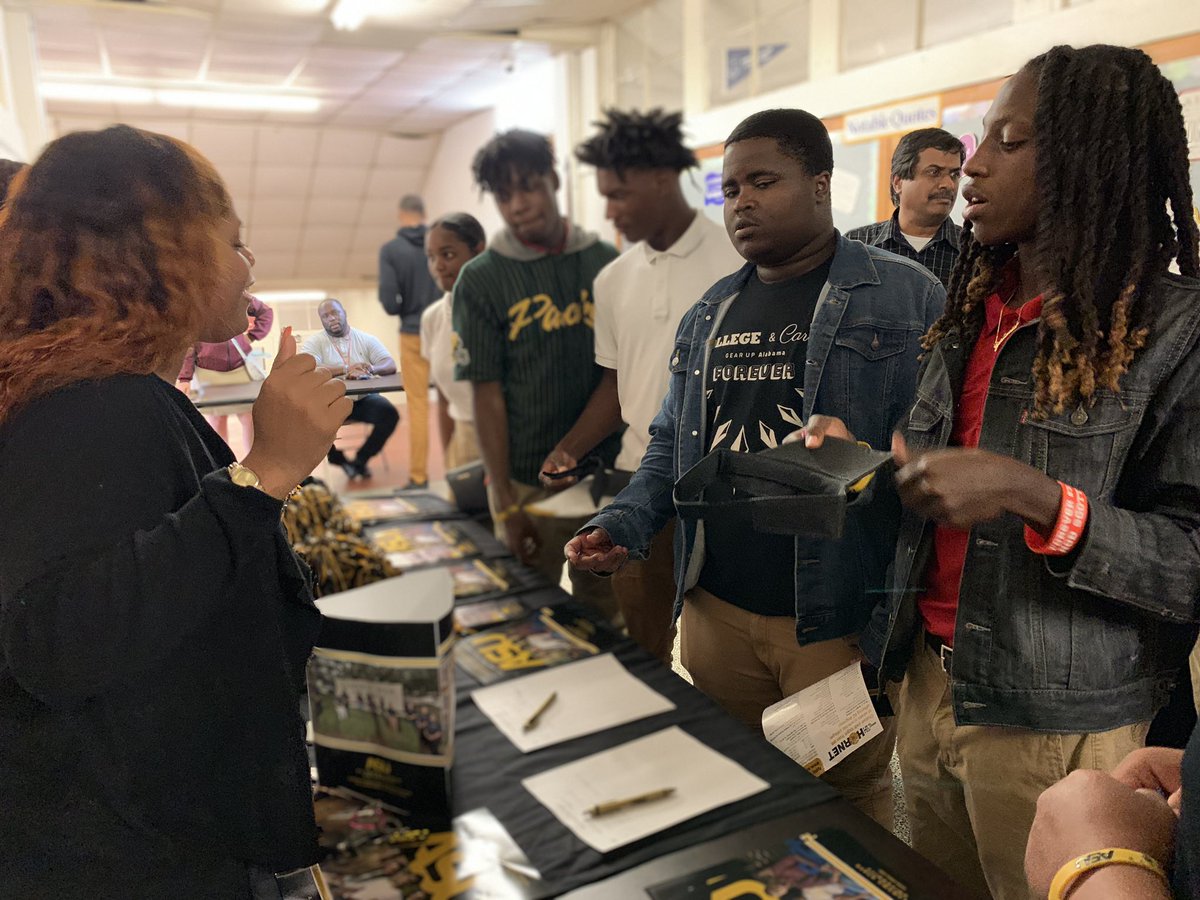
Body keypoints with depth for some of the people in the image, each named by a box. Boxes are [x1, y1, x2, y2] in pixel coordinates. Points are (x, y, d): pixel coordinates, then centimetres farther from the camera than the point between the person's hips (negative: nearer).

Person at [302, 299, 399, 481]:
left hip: (364, 399, 1)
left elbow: (390, 365, -3)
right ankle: (338, 459, -1)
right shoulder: (314, 342, 2)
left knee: (390, 414, -25)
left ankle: (360, 459, -4)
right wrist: (346, 369, -26)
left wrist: (372, 368, -27)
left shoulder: (366, 339, 7)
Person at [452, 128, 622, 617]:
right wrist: (505, 504, -7)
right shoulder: (480, 279, -5)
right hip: (527, 482, -2)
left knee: (608, 613, 15)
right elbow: (488, 395, -5)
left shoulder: (605, 262, 2)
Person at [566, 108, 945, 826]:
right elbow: (672, 443, 16)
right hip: (714, 609, 5)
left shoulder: (906, 297, -4)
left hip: (836, 622, -5)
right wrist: (623, 526, 4)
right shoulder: (709, 315, 13)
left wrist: (866, 465, -24)